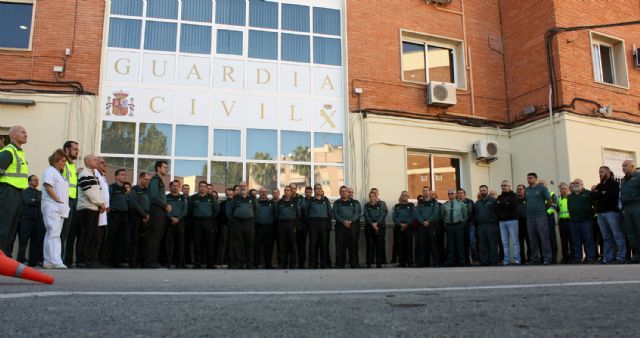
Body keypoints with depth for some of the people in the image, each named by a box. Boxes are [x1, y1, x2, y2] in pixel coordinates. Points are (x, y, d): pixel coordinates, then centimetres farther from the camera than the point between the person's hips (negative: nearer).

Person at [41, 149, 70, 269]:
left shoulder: (60, 174, 24)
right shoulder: (50, 171, -3)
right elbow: (48, 187, -15)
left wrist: (64, 205, 12)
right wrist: (58, 201, -15)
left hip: (60, 209, 9)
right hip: (52, 207, -9)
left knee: (51, 234, 8)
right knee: (54, 234, -13)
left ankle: (48, 261, 10)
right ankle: (55, 261, -17)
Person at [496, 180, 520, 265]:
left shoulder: (513, 195, 4)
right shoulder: (499, 197, 19)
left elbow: (512, 205, -13)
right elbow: (496, 207, 7)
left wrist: (501, 204, -5)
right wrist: (506, 205, -7)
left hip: (512, 220, -5)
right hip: (502, 221, 5)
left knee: (515, 241, -5)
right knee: (505, 242, 4)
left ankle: (517, 259, -4)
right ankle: (506, 260, 7)